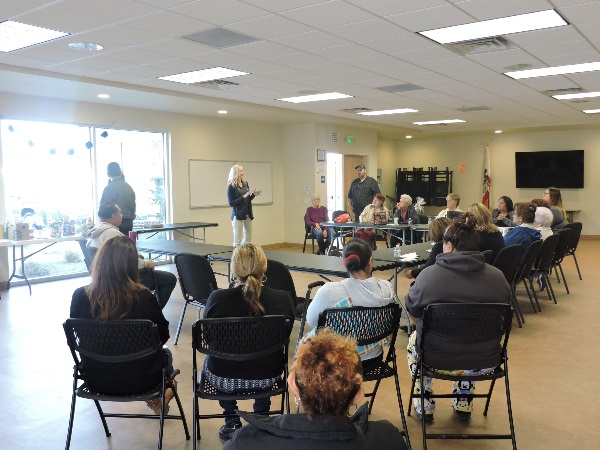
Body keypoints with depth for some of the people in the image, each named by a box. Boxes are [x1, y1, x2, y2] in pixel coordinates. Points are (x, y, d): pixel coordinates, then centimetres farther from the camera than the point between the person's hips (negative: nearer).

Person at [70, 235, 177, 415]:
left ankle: (153, 396, 44)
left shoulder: (80, 297, -18)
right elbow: (163, 336, -8)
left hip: (96, 379, 3)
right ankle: (157, 397, 38)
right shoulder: (143, 297, -25)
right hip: (138, 381, -3)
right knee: (166, 354, 30)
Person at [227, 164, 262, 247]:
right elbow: (231, 203, -14)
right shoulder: (231, 187, -10)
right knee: (237, 240, -2)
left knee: (248, 237, 14)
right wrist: (243, 196, -21)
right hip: (238, 215, -7)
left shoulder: (245, 183, 8)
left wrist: (254, 194, -3)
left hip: (247, 214, 7)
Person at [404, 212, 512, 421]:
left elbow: (413, 317, -2)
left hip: (439, 361, -2)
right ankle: (464, 405, 43)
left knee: (414, 340, 31)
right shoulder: (497, 276, -8)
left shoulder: (429, 275, -15)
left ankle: (425, 406, 37)